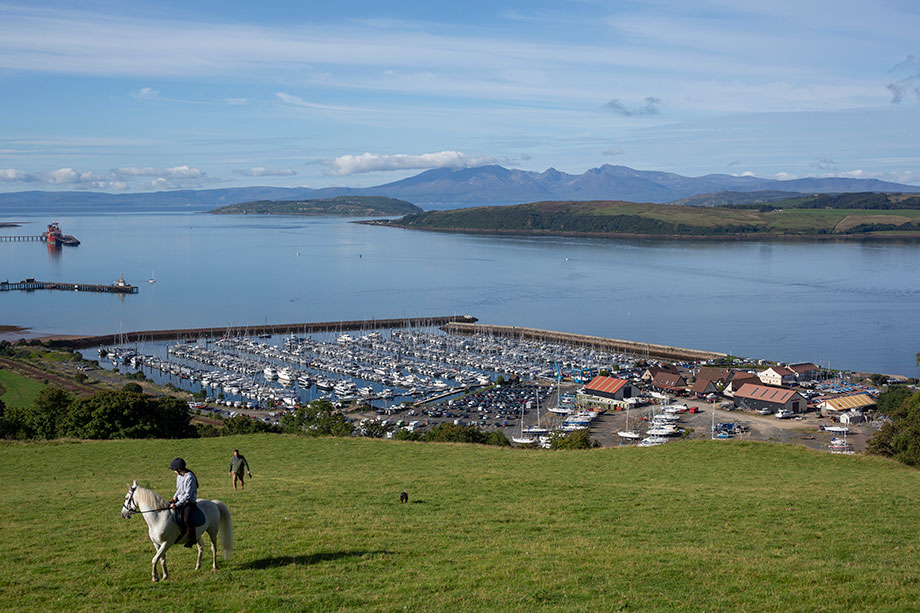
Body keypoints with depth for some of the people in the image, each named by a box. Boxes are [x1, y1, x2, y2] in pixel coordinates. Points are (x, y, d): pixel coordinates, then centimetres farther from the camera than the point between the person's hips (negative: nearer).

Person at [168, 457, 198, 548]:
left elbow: (187, 495, -20)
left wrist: (177, 504, -21)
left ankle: (192, 539, -10)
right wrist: (175, 497, 5)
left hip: (189, 502, -9)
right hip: (180, 500, 9)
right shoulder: (179, 476, 10)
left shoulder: (189, 478, -19)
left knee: (187, 519, -25)